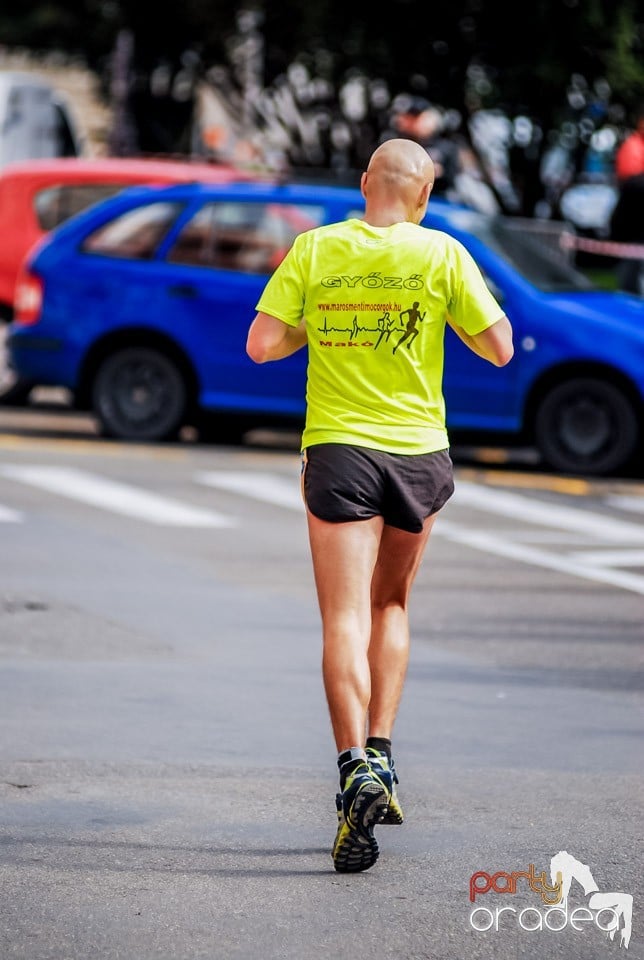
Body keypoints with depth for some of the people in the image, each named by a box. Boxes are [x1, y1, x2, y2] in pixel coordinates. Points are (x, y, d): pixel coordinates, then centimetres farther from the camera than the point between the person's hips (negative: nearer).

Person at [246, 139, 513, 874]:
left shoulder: (315, 249, -2)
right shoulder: (442, 255, -3)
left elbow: (261, 345, -5)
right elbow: (499, 348, -1)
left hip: (339, 449, -1)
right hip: (418, 450, 1)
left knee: (345, 621, -5)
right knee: (390, 606, 20)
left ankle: (355, 767, -21)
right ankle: (380, 754, 13)